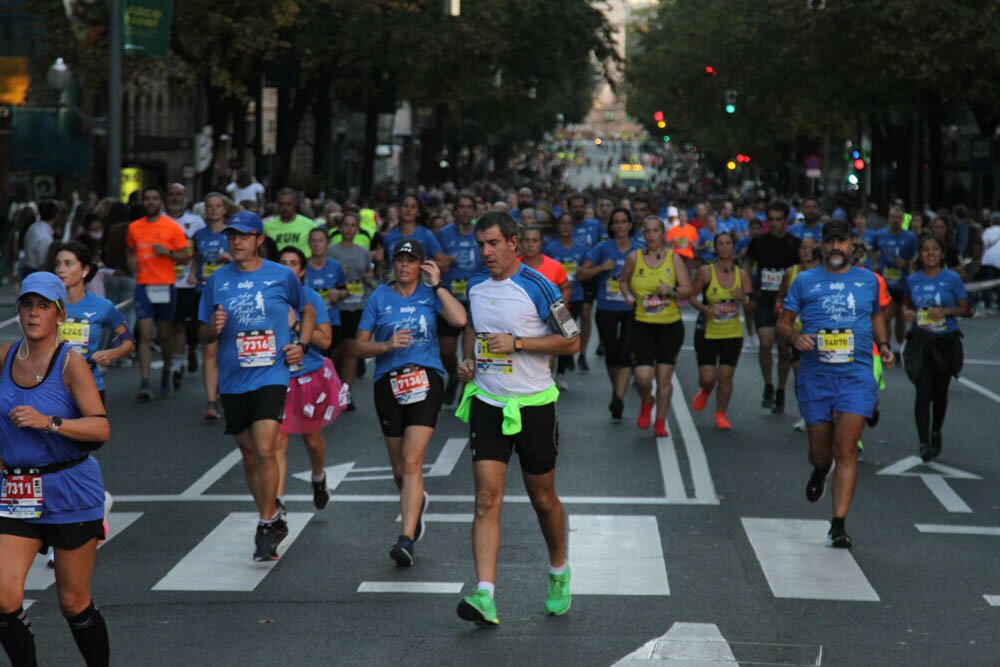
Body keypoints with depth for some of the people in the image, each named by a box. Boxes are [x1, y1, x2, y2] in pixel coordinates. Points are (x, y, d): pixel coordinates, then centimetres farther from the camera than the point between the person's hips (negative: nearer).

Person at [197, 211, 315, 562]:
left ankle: (266, 526, -6)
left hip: (271, 375, -3)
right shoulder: (217, 280, 5)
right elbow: (204, 336, 11)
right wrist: (214, 328, -12)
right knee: (249, 455, 11)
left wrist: (301, 344, 2)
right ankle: (274, 519, 28)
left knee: (264, 450, -16)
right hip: (233, 380, 3)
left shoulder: (282, 275, 0)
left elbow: (307, 311, 18)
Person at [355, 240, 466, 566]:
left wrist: (437, 285, -7)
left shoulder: (430, 294, 5)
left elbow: (459, 319, -14)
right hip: (388, 383, 2)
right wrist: (387, 345, -12)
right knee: (399, 468, 10)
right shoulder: (379, 297, 7)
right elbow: (361, 345, 7)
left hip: (425, 380, -2)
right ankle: (416, 503, 44)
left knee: (412, 463, -15)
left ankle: (406, 539, -20)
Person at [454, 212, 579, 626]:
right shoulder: (475, 287, 7)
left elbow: (571, 342, -9)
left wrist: (517, 343, -17)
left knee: (543, 498, 11)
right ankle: (484, 598, -17)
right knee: (487, 499, -9)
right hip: (486, 404, 3)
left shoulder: (537, 287, -11)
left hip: (533, 405, -3)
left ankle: (559, 573, 37)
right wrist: (468, 360, 5)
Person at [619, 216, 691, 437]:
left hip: (670, 326, 0)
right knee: (643, 377, -12)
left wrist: (672, 290, -19)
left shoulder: (673, 257, -1)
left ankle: (660, 423, 21)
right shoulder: (634, 258, 0)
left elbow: (687, 290, 0)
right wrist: (628, 296, -2)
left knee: (664, 378, 5)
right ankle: (646, 403, 23)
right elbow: (624, 280, 18)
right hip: (641, 325, 0)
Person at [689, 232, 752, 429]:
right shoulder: (706, 272, -7)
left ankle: (721, 415, 17)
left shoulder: (742, 274, 1)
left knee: (726, 377, 0)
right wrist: (703, 308, -21)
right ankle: (704, 392, 31)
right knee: (708, 377, -6)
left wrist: (743, 298, -19)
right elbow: (691, 295, -3)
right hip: (707, 332, -2)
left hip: (732, 333, 2)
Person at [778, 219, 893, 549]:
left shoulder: (868, 280, 11)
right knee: (820, 451, 9)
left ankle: (839, 524, -11)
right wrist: (794, 337, -13)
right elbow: (784, 323, 9)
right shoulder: (805, 281, 6)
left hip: (856, 376, -1)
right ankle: (820, 472, 48)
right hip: (815, 376, 1)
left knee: (846, 449, -13)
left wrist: (883, 344, 9)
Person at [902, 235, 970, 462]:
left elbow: (966, 310, -1)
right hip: (920, 342, 0)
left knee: (940, 392, 10)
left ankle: (936, 434, 33)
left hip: (946, 341, 0)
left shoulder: (952, 278, -3)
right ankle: (924, 443, -10)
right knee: (923, 392, -10)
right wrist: (906, 313, -5)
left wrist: (946, 311, -17)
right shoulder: (913, 280, 4)